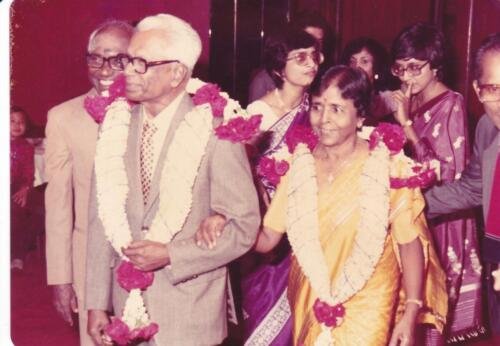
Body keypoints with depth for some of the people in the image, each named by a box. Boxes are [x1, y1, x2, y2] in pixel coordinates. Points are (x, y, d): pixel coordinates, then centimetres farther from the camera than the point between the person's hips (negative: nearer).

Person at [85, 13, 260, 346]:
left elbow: (244, 227, -9)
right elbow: (103, 219, 3)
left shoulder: (215, 131, -12)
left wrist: (170, 255, -16)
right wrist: (97, 303, 2)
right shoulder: (115, 125, 1)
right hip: (128, 308, 4)